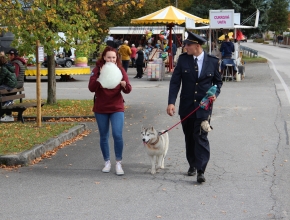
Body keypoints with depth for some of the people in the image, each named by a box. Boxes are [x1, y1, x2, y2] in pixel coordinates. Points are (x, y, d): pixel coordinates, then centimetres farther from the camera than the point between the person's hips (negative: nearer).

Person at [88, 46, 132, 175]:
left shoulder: (120, 70, -1)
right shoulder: (97, 70, -2)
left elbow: (128, 90, -5)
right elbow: (91, 88, -12)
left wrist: (124, 84, -27)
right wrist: (99, 79, -29)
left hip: (117, 108, -1)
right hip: (101, 109, 1)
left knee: (117, 135, -13)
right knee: (104, 136, 8)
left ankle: (118, 163, 0)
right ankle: (107, 162, 23)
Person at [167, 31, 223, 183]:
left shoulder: (212, 61, -3)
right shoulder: (183, 59, -2)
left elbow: (218, 81, 10)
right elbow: (175, 81, -4)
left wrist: (215, 94, -11)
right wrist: (171, 102, -13)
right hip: (186, 106, 3)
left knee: (201, 137, -11)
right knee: (189, 138, 12)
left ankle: (201, 171, -10)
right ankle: (192, 165, 28)